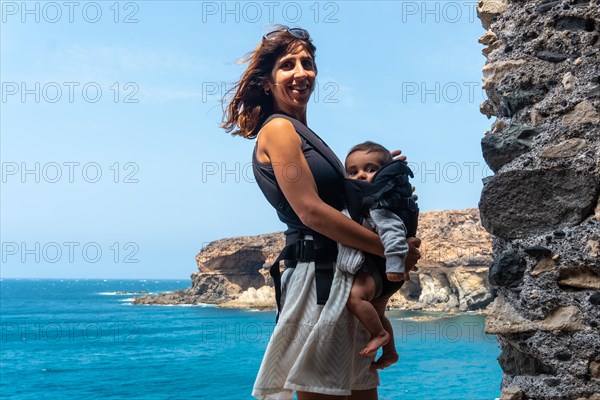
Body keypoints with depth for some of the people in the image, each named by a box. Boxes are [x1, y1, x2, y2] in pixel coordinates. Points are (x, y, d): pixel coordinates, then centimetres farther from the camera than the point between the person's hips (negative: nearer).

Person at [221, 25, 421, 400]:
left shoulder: (299, 133, 20)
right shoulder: (278, 129, -7)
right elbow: (311, 211, -16)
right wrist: (390, 249, -12)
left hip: (344, 275, 9)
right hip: (319, 275, -9)